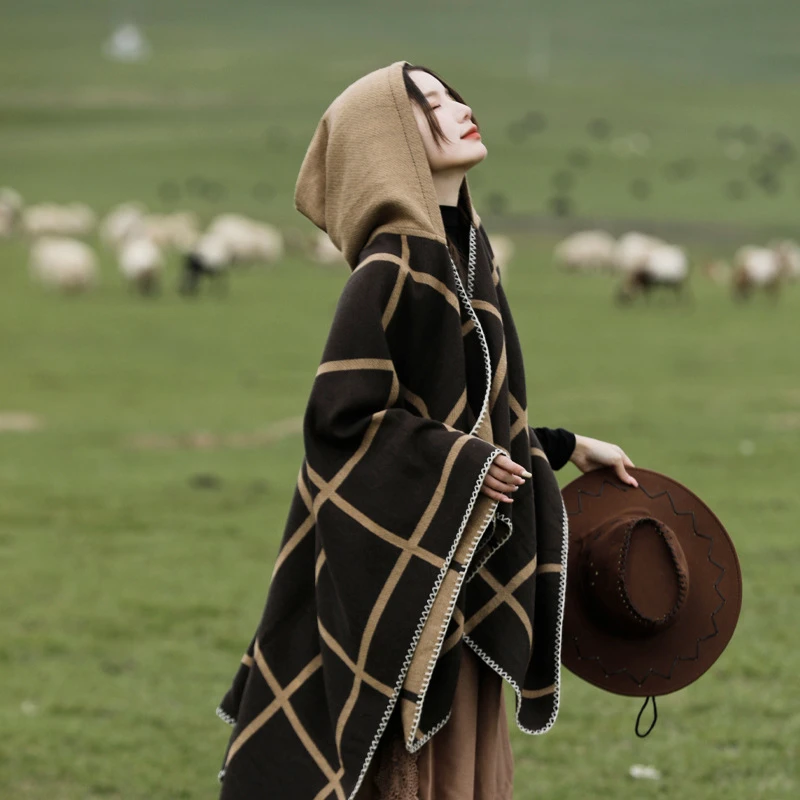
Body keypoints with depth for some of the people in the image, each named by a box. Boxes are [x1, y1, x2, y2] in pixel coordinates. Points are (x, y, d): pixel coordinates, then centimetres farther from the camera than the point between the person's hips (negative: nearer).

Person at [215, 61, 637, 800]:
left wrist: (566, 448, 18)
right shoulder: (393, 269, -17)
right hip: (403, 571, -9)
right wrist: (462, 463, -19)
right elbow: (340, 414, -21)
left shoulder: (463, 254, 10)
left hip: (461, 574, 9)